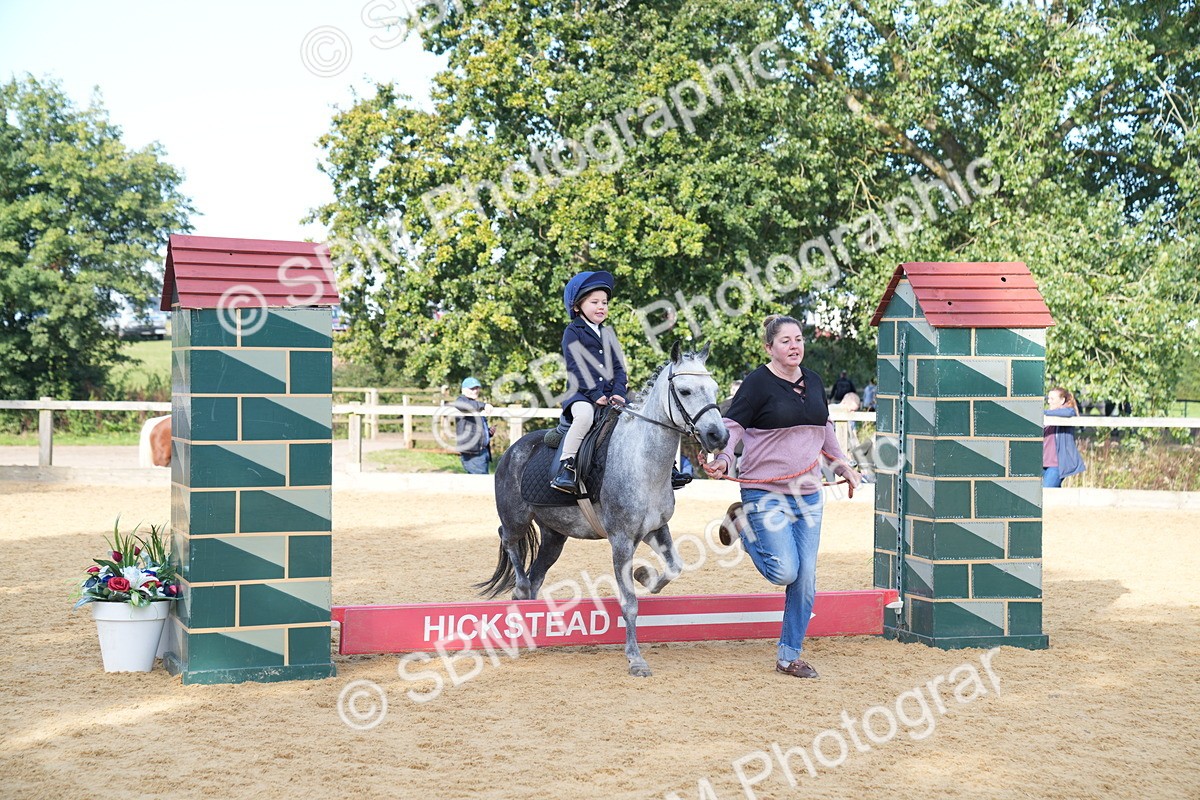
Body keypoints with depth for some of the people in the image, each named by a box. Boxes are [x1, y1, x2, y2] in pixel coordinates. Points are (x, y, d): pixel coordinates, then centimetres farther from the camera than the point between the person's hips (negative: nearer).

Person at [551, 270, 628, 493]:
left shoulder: (608, 334, 21)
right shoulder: (573, 332, 2)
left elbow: (618, 367, 15)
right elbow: (575, 368, -8)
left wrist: (618, 393, -5)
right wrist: (595, 395, -17)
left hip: (609, 395, 6)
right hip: (582, 394, -5)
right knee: (584, 415, -37)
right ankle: (566, 466, -34)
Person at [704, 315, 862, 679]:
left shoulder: (814, 382, 12)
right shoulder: (757, 383, -9)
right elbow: (732, 424, -12)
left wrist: (843, 464, 25)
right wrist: (722, 459, -29)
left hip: (808, 495, 6)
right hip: (766, 494, -6)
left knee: (806, 580, 4)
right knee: (784, 572, -13)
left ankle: (789, 656, 16)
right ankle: (744, 528, 18)